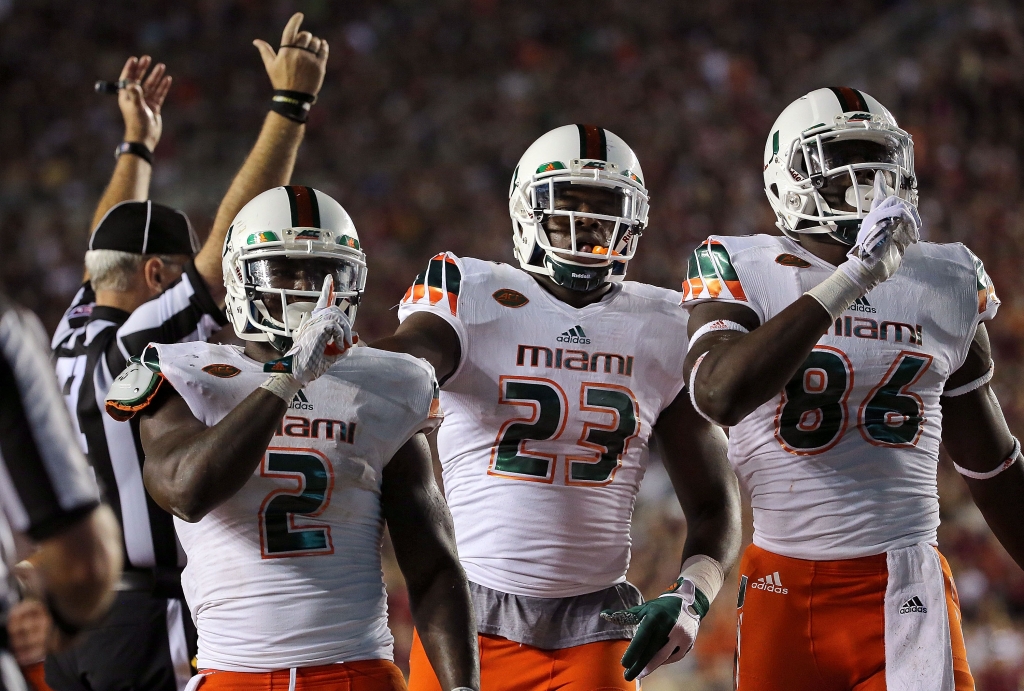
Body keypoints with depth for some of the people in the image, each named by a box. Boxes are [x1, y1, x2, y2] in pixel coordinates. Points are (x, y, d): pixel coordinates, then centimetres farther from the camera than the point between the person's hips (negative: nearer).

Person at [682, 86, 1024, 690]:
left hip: (906, 593, 2)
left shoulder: (947, 286, 9)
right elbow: (721, 395, -23)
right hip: (786, 589, -1)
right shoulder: (745, 272, -1)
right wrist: (851, 280, -23)